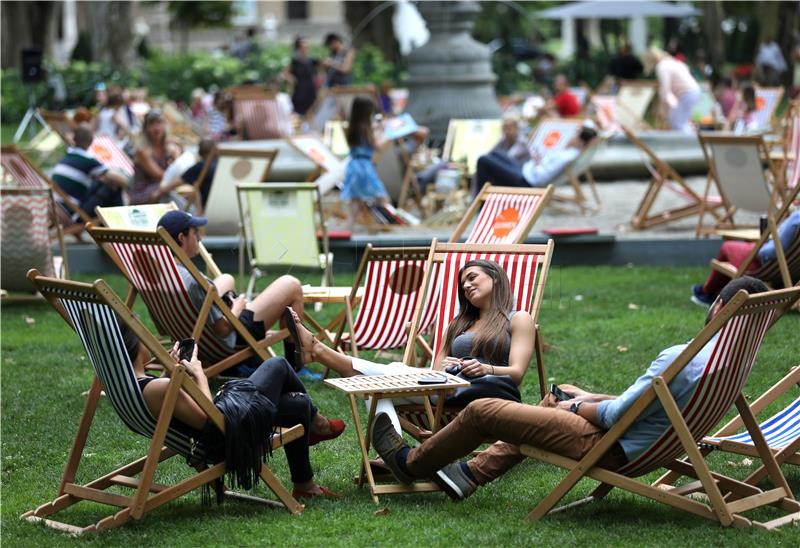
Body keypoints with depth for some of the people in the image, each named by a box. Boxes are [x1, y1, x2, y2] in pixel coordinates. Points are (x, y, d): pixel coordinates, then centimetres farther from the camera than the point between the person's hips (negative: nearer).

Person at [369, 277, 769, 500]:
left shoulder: (678, 360, -31)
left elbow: (617, 416, -23)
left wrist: (578, 408, -3)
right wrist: (593, 398, 13)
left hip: (610, 448, -9)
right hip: (649, 446, 9)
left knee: (481, 411, 1)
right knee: (555, 396, 33)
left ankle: (410, 464, 26)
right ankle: (472, 473, 35)